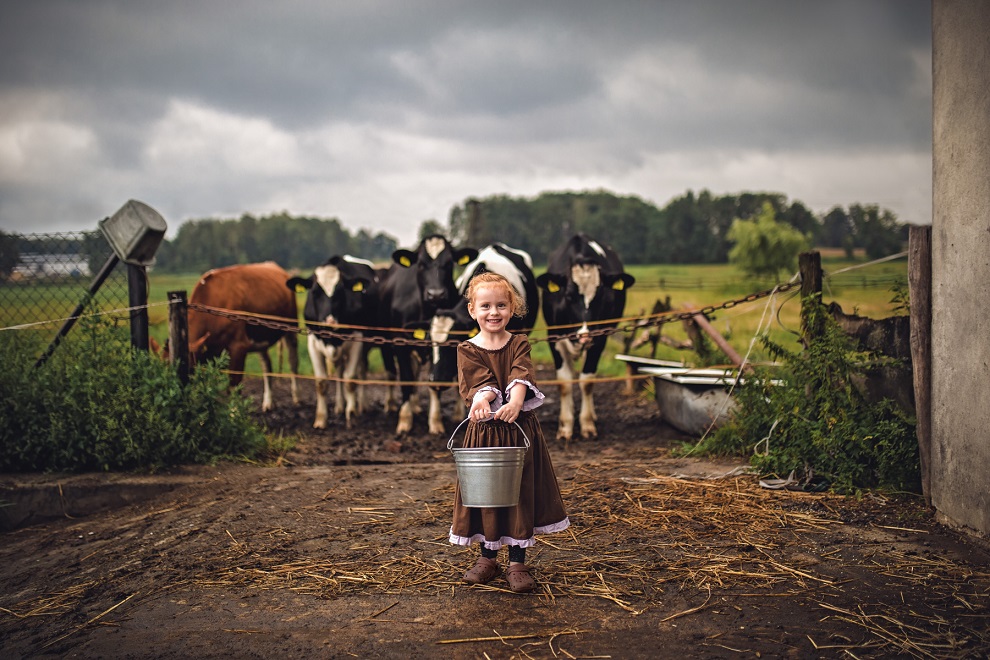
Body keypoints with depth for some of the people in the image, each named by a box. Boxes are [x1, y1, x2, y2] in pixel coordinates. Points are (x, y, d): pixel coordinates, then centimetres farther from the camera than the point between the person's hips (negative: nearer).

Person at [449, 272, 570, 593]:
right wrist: (482, 398, -39)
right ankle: (488, 558, 26)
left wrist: (515, 402, -38)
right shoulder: (468, 350, 0)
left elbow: (521, 376, -17)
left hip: (520, 429, 0)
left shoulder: (519, 344, 1)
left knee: (521, 492, 3)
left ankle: (517, 563, 14)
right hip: (484, 431, 0)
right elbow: (479, 381, -15)